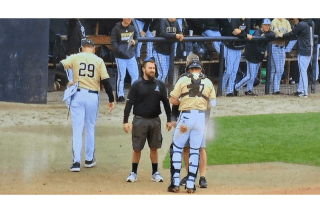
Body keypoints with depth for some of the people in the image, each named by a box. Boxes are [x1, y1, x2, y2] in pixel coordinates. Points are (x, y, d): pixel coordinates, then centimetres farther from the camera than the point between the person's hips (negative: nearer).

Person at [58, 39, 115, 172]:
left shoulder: (75, 58, 2)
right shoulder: (99, 61, 2)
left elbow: (60, 67, -8)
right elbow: (105, 81, -2)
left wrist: (66, 82, 1)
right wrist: (111, 99, 3)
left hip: (77, 95, 0)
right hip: (92, 96, 0)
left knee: (77, 129, 0)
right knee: (90, 128, 16)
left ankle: (76, 162, -9)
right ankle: (89, 160, 22)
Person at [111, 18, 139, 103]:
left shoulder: (132, 28, 10)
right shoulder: (117, 28, -6)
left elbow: (135, 38, 22)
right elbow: (113, 42, -9)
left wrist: (134, 42, -1)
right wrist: (119, 50, -25)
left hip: (131, 55, 5)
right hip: (120, 57, -5)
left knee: (135, 75, 4)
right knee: (121, 76, -3)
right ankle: (120, 96, 5)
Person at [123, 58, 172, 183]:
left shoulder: (160, 85, 7)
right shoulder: (137, 85, -1)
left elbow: (166, 102, 12)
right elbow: (129, 103, -2)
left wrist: (169, 120, 9)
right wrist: (125, 121, -8)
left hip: (155, 120, 2)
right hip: (139, 120, -2)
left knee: (154, 147, 6)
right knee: (137, 148, 1)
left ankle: (155, 173, 14)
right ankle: (134, 173, 10)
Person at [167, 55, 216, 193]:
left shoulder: (183, 79, 5)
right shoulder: (208, 82, 11)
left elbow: (172, 100, 2)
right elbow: (212, 104, 11)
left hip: (186, 116, -2)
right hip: (201, 117, 2)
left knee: (176, 147, 6)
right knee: (195, 150, 8)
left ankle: (175, 183, -3)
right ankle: (190, 184, 3)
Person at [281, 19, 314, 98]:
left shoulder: (301, 25, -17)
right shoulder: (312, 24, 7)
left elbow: (292, 34, -6)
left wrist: (283, 35, 9)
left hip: (303, 52, -8)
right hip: (310, 51, 8)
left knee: (303, 71, -4)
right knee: (302, 71, 15)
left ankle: (305, 93, -5)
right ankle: (300, 90, 21)